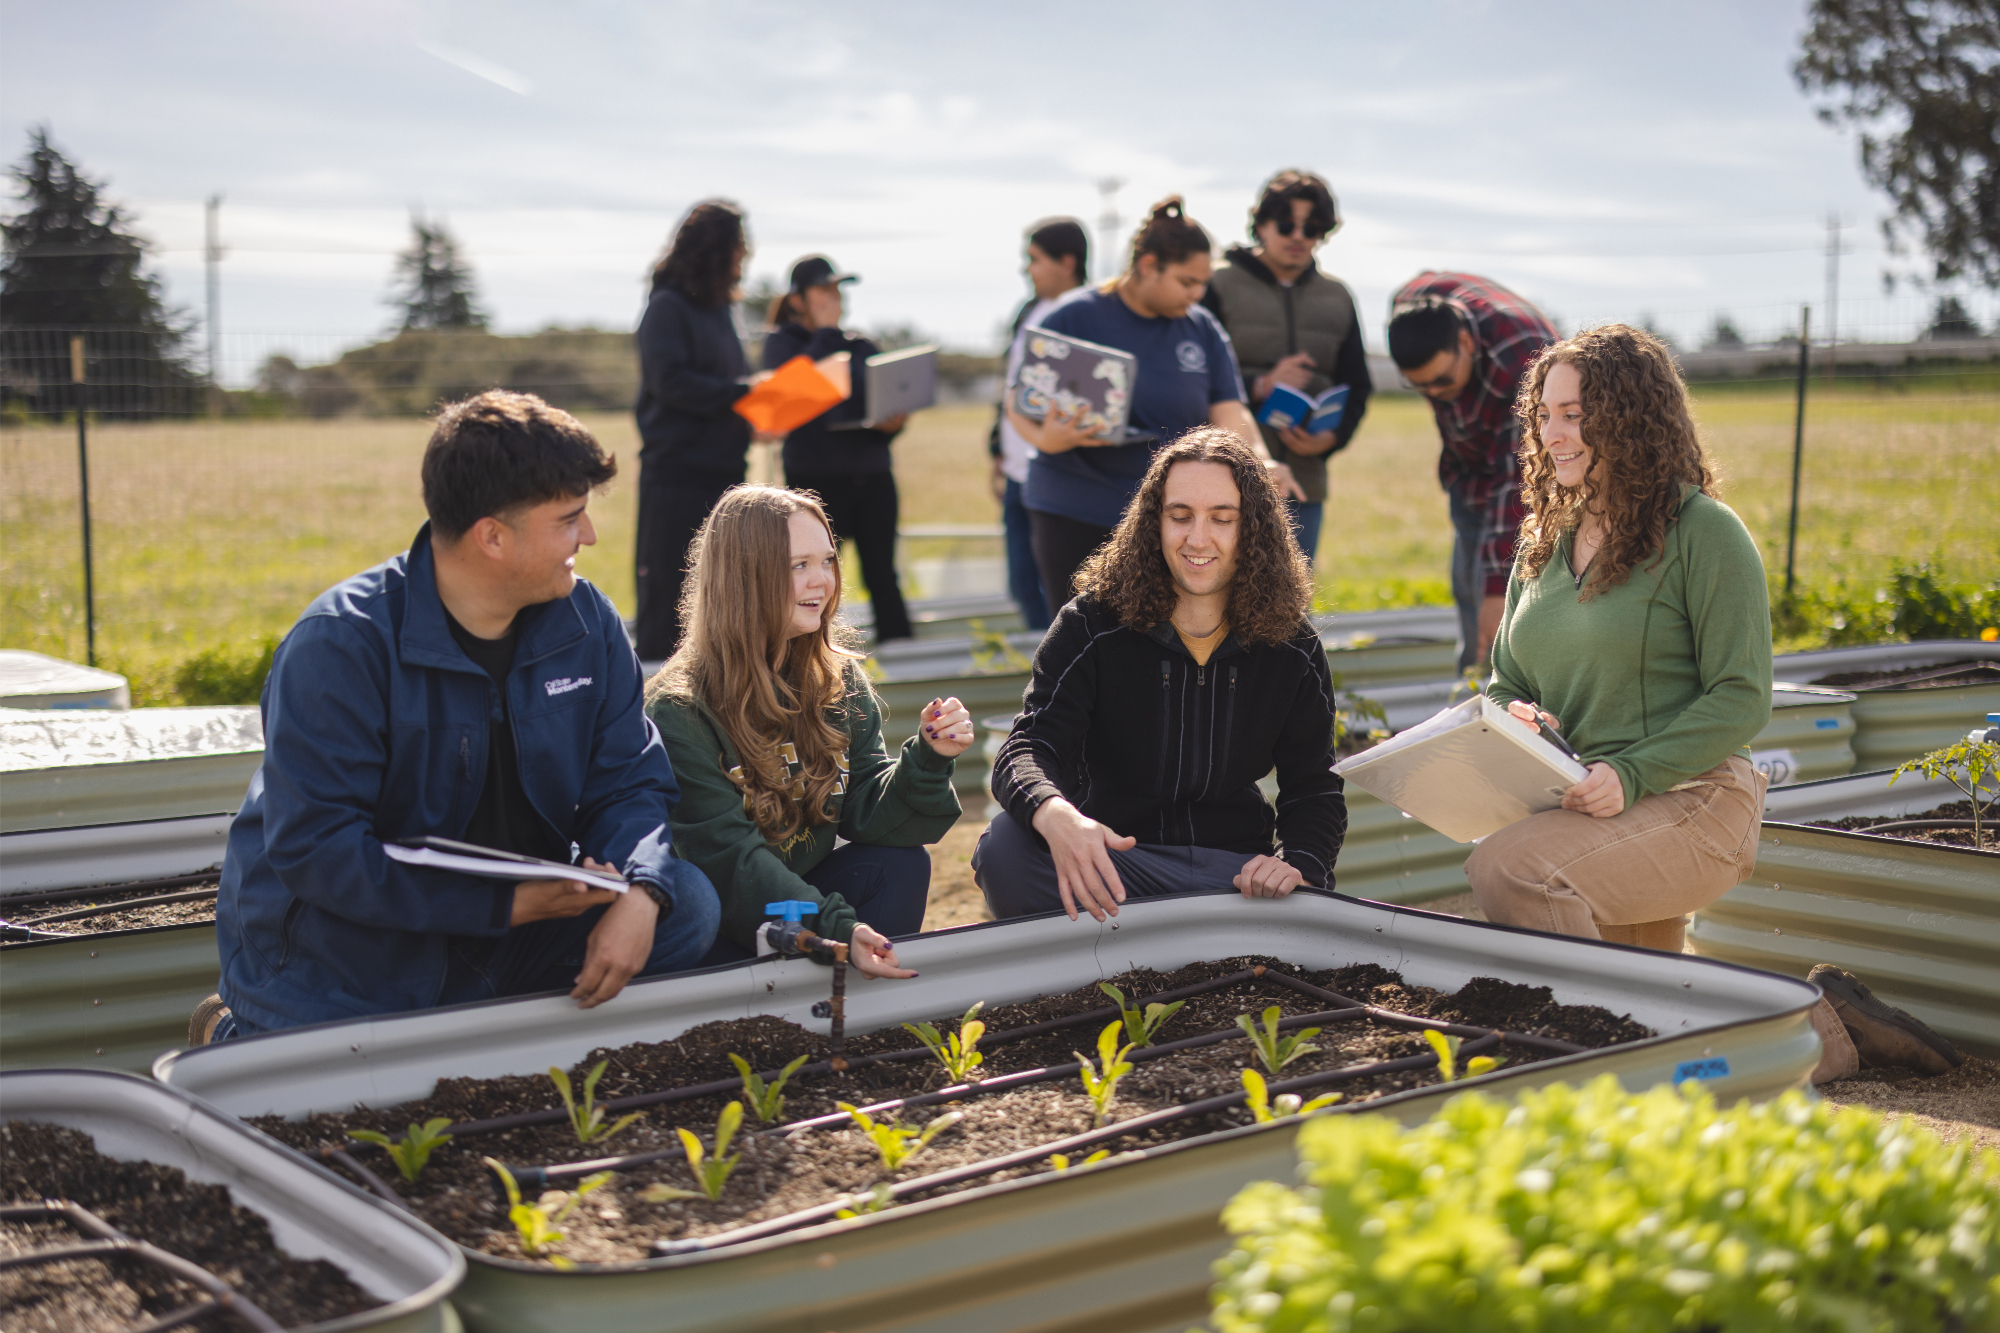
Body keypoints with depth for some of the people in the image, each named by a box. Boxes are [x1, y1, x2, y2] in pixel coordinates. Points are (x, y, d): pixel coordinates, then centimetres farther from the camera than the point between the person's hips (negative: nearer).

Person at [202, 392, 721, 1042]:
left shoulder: (586, 623, -2)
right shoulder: (338, 645, -20)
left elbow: (629, 783, 2)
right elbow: (314, 849, -24)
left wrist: (641, 894, -21)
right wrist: (505, 904, -28)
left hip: (511, 932, 4)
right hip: (337, 964, -4)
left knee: (688, 903, -12)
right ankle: (233, 1035, 11)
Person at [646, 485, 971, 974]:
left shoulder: (841, 682, 2)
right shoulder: (679, 711, -18)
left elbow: (865, 813, -3)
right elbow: (728, 857, -24)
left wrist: (929, 758, -22)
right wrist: (836, 929, -37)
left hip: (801, 895, 6)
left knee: (902, 862, -18)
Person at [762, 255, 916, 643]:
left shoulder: (862, 347, 17)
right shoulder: (781, 341, 4)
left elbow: (887, 405, 16)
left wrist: (892, 423, -8)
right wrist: (826, 331, -8)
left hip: (872, 477, 4)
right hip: (816, 477, -4)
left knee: (883, 577, 2)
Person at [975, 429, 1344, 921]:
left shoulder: (1292, 649, 2)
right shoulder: (1090, 627, -5)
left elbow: (1315, 790, 7)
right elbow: (1027, 751, -16)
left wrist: (1298, 863, -18)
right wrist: (1054, 816, -42)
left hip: (1233, 869, 2)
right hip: (1108, 858, -1)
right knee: (1005, 845, -33)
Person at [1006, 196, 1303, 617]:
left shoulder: (1204, 330, 9)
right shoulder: (1073, 318, -3)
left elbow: (1229, 413, 1)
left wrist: (1260, 463, -19)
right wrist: (1047, 439, -24)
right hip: (1075, 517, -3)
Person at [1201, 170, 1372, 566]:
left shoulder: (1337, 299, 16)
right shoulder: (1219, 286, 1)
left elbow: (1356, 387, 17)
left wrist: (1332, 437, -4)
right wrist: (1259, 387, -19)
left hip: (1303, 484, 5)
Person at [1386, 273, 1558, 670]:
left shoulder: (1521, 365, -41)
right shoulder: (1411, 304, -22)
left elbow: (1517, 483, -40)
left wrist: (1499, 588, -42)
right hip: (1470, 467, 7)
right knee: (1469, 590, 13)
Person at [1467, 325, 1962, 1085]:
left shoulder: (1703, 533, -8)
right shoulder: (1544, 543, 14)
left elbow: (1742, 699, -12)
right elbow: (1504, 683, 18)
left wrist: (1630, 776, -23)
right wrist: (1511, 719, -7)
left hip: (1688, 802, -8)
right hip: (1574, 813, 8)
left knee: (1507, 869, -33)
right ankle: (1815, 1026, 30)